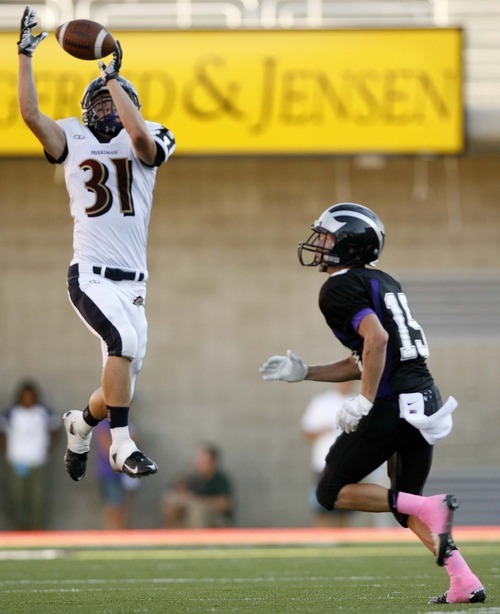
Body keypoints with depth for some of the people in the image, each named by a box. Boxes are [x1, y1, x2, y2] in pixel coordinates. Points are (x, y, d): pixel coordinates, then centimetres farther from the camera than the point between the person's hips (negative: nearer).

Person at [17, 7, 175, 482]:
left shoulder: (145, 145, 7)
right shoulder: (74, 141, 8)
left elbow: (139, 134, -19)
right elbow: (30, 113, -7)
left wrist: (112, 77, -16)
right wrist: (25, 53, -7)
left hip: (133, 281, 3)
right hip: (90, 274, -3)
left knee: (123, 376, 8)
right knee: (125, 341, -29)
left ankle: (81, 423, 39)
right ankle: (122, 445, -24)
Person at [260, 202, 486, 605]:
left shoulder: (340, 289, -6)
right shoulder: (383, 283, 22)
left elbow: (377, 340, -22)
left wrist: (364, 402, -20)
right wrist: (303, 373, 23)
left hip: (392, 406, -9)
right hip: (426, 397, 9)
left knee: (332, 493, 4)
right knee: (407, 504, 20)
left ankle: (432, 509, -13)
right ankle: (465, 583, 7)